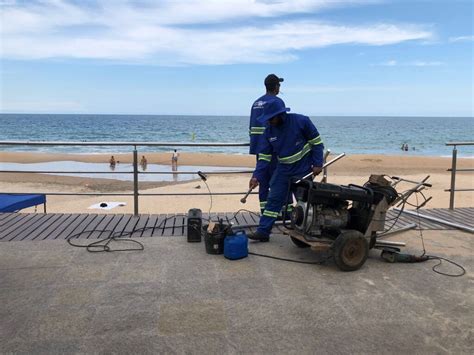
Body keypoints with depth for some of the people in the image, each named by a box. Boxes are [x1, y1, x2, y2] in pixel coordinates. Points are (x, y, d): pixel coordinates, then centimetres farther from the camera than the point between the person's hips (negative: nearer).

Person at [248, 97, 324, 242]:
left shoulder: (301, 121, -17)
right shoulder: (269, 132, -4)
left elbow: (317, 142, -9)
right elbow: (264, 156, -4)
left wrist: (318, 164, -12)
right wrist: (257, 176, -14)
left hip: (303, 169, -4)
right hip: (283, 169, 4)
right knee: (273, 199, 0)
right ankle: (263, 231, 4)